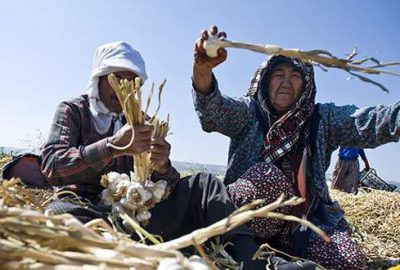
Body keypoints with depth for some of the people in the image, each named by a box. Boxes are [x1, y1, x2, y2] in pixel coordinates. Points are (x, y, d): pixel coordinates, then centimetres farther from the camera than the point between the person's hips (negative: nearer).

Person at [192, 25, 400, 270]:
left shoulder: (323, 119, 8)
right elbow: (214, 111, -18)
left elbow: (368, 123, -10)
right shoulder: (248, 113, 3)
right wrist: (202, 69, -39)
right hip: (252, 219, -2)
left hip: (307, 219, 3)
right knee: (265, 176, -31)